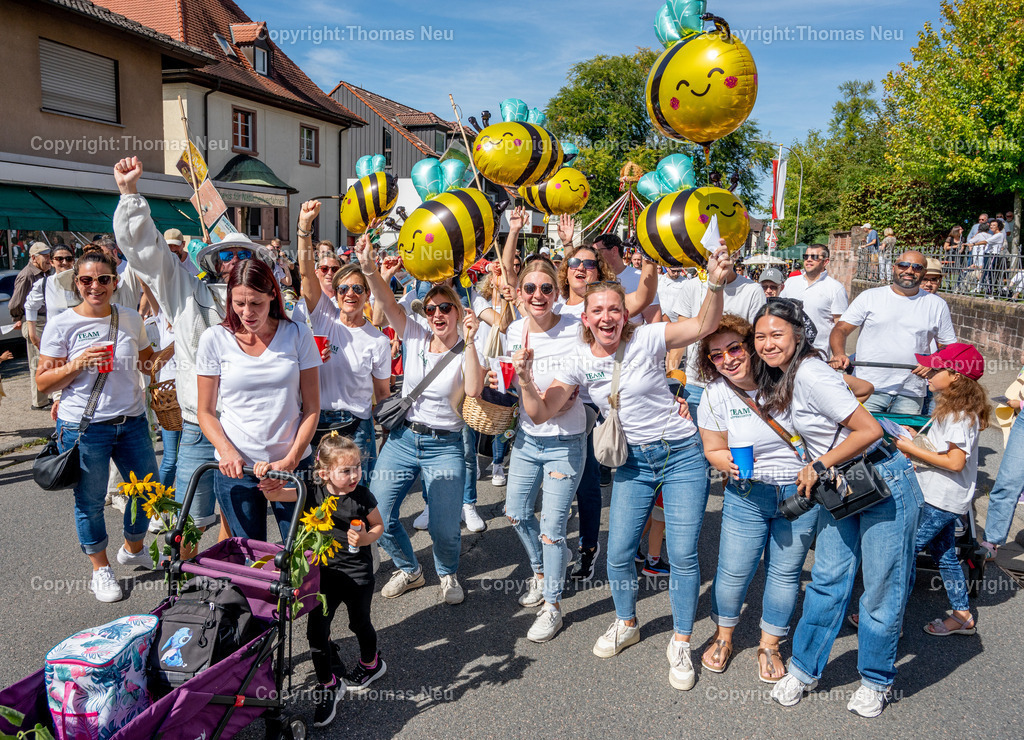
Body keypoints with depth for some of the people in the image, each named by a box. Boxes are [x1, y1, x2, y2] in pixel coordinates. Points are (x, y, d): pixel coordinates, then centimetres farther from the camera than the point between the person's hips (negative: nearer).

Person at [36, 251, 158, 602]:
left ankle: (133, 549, 39)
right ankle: (100, 569, 30)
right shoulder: (61, 326, -6)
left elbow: (147, 361, 21)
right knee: (90, 502, 8)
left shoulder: (131, 319, 4)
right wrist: (76, 365, -19)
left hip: (132, 422, 4)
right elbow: (43, 382, -5)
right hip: (83, 428, -4)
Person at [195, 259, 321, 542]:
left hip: (293, 464, 0)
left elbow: (312, 408, 1)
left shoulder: (297, 334, -1)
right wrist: (227, 452, -14)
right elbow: (205, 412, 4)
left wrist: (291, 460, -9)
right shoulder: (214, 339, -1)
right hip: (236, 467, 0)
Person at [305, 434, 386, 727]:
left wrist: (366, 538, -19)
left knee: (359, 622, 17)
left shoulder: (361, 496, -11)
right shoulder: (312, 493, -9)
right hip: (324, 571, 2)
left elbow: (378, 525, 2)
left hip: (357, 572, -1)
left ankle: (370, 663, 47)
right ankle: (329, 685, 22)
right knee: (316, 630, 1)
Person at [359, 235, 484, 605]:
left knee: (445, 530, -4)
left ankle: (448, 574, 32)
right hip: (401, 438, 3)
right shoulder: (416, 336, 2)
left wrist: (469, 341, -31)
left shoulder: (468, 352, -6)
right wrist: (369, 268, -28)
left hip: (445, 447, -3)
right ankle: (409, 569, 30)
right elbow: (388, 303, -12)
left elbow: (473, 390, -26)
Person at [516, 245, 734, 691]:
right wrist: (526, 381, -23)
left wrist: (716, 284, -39)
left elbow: (704, 325, -21)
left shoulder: (645, 340, -12)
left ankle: (681, 644, 19)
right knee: (618, 554, 3)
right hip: (632, 462, 3)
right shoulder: (581, 362, -3)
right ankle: (626, 624, 32)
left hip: (681, 455, -3)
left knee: (682, 555, -2)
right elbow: (540, 413, -5)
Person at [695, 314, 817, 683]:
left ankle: (769, 645, 31)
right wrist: (730, 464, -20)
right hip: (747, 496, 0)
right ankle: (723, 636, 31)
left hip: (800, 493, 0)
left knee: (785, 572, 9)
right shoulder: (715, 395, -6)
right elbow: (713, 451, 3)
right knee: (734, 570, 3)